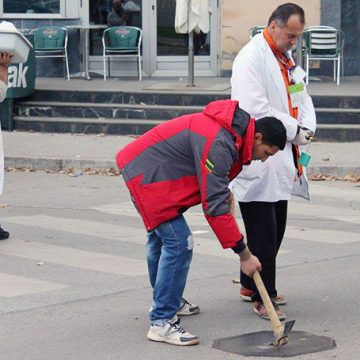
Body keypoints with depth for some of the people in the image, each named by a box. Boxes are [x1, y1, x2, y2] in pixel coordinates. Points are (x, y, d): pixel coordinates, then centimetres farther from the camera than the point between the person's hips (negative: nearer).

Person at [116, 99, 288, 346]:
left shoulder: (230, 130, 4)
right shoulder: (219, 144, -28)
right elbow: (215, 206, -29)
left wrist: (223, 190, 4)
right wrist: (244, 254, -25)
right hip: (147, 176, -11)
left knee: (160, 237, 25)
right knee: (178, 243, -14)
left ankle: (168, 301, 45)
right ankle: (162, 323, -10)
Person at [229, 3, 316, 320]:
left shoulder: (286, 59, 14)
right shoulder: (251, 58, -14)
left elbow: (301, 96, 18)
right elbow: (256, 110, -21)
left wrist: (307, 128, -3)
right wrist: (294, 131, -14)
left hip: (281, 161, 9)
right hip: (258, 161, -9)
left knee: (276, 227, 15)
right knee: (262, 231, -5)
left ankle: (251, 284, 28)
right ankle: (262, 297, 3)